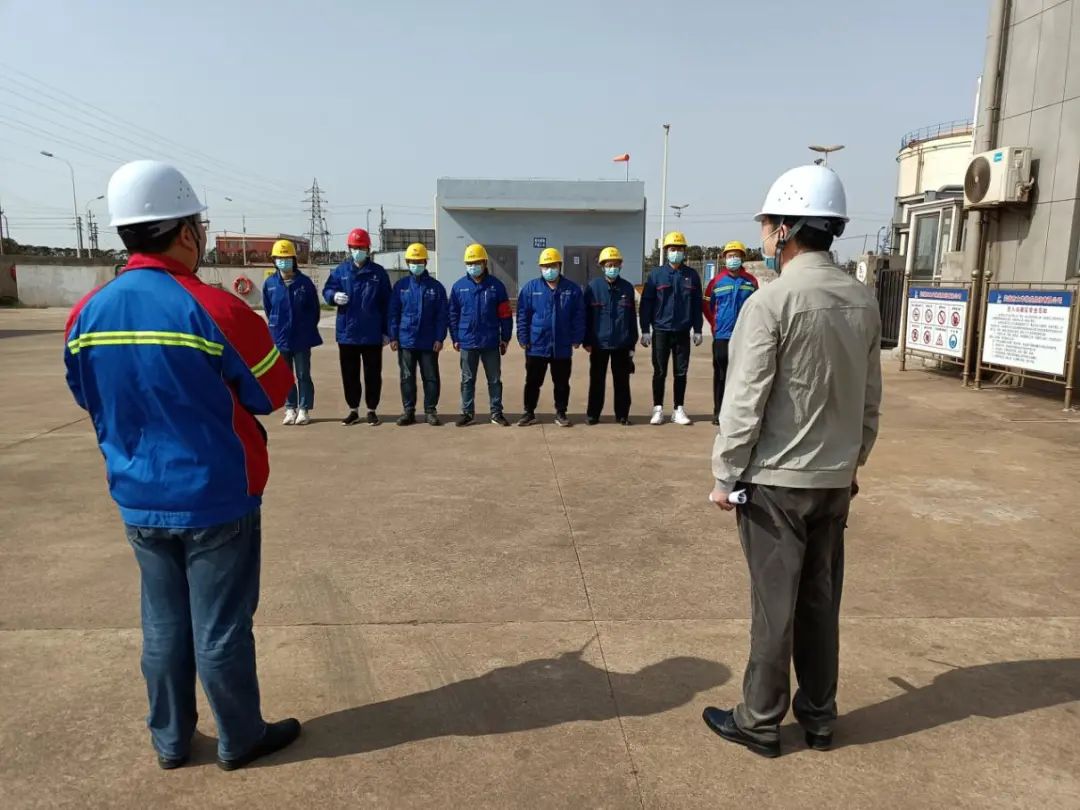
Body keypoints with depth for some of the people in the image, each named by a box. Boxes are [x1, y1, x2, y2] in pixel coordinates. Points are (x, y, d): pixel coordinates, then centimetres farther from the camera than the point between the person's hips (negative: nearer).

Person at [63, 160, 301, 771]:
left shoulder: (87, 313, -1)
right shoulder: (214, 308, -19)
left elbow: (88, 398, 14)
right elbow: (274, 392, -8)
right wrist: (256, 334, 8)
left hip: (138, 502, 5)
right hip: (217, 497, -5)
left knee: (164, 625, 19)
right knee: (220, 628, 9)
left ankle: (170, 740, 34)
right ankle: (241, 739, 27)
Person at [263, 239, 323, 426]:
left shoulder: (304, 282, -5)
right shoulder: (269, 283, -1)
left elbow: (314, 309, 2)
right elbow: (268, 309, 11)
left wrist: (307, 328, 2)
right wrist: (275, 327, 11)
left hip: (302, 338, -2)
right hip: (279, 338, 2)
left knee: (303, 375, 5)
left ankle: (304, 409, 12)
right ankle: (290, 409, 19)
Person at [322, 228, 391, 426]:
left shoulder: (378, 272, 1)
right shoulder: (340, 271, 5)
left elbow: (386, 303, 2)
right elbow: (326, 290, 6)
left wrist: (386, 331, -1)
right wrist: (334, 296, -20)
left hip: (372, 334, -1)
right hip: (347, 333, 2)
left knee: (372, 374, 6)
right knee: (349, 374, 9)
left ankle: (372, 410, 18)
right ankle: (353, 410, 21)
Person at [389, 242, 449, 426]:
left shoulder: (436, 287, 2)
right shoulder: (400, 286, 5)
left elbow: (442, 315, 0)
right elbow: (394, 313, 5)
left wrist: (440, 338, -7)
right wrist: (393, 337, -1)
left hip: (429, 342, -1)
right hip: (406, 341, 1)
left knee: (431, 378, 4)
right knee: (407, 377, 7)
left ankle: (430, 411, 14)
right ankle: (408, 411, 16)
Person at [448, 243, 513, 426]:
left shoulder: (496, 286, -1)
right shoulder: (459, 286, 1)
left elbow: (505, 314, 1)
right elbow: (453, 314, 6)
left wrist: (505, 338, 0)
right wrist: (455, 338, 4)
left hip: (491, 342, 0)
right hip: (467, 342, 1)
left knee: (494, 379, 8)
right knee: (467, 380, 9)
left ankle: (497, 413, 17)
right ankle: (467, 413, 19)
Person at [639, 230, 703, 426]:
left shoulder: (692, 275, 5)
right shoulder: (656, 274, 0)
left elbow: (697, 304, 7)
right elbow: (646, 303, 0)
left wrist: (697, 330, 4)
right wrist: (645, 330, -5)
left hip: (683, 331, 2)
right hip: (661, 331, -1)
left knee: (681, 372, 6)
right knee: (660, 372, 4)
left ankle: (679, 410, 15)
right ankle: (658, 409, 13)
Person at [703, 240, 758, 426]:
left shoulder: (751, 281, 4)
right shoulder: (717, 281, 2)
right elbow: (706, 305, 9)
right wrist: (715, 324, 4)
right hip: (721, 336, -1)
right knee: (721, 375, 4)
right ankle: (718, 412, 10)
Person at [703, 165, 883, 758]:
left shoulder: (771, 301, -17)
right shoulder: (863, 300, 3)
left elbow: (745, 401, -16)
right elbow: (871, 396, 9)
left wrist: (725, 475, -7)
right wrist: (853, 461, 19)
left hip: (776, 480, -6)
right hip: (834, 478, 6)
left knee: (773, 604, 5)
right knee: (820, 600, 17)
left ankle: (760, 722, 20)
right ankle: (819, 716, 30)